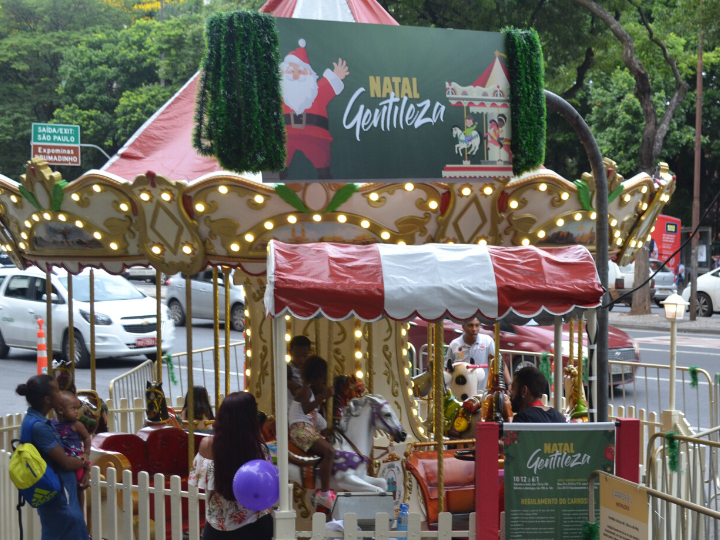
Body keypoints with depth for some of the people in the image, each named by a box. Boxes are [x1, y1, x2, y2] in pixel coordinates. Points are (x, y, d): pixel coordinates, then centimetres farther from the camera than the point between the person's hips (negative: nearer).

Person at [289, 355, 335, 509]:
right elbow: (306, 409, -25)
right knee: (329, 451, -25)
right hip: (300, 429, -10)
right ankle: (324, 494, -29)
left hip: (311, 430, 10)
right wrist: (323, 396, -32)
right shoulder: (306, 390, -7)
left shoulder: (315, 393, 20)